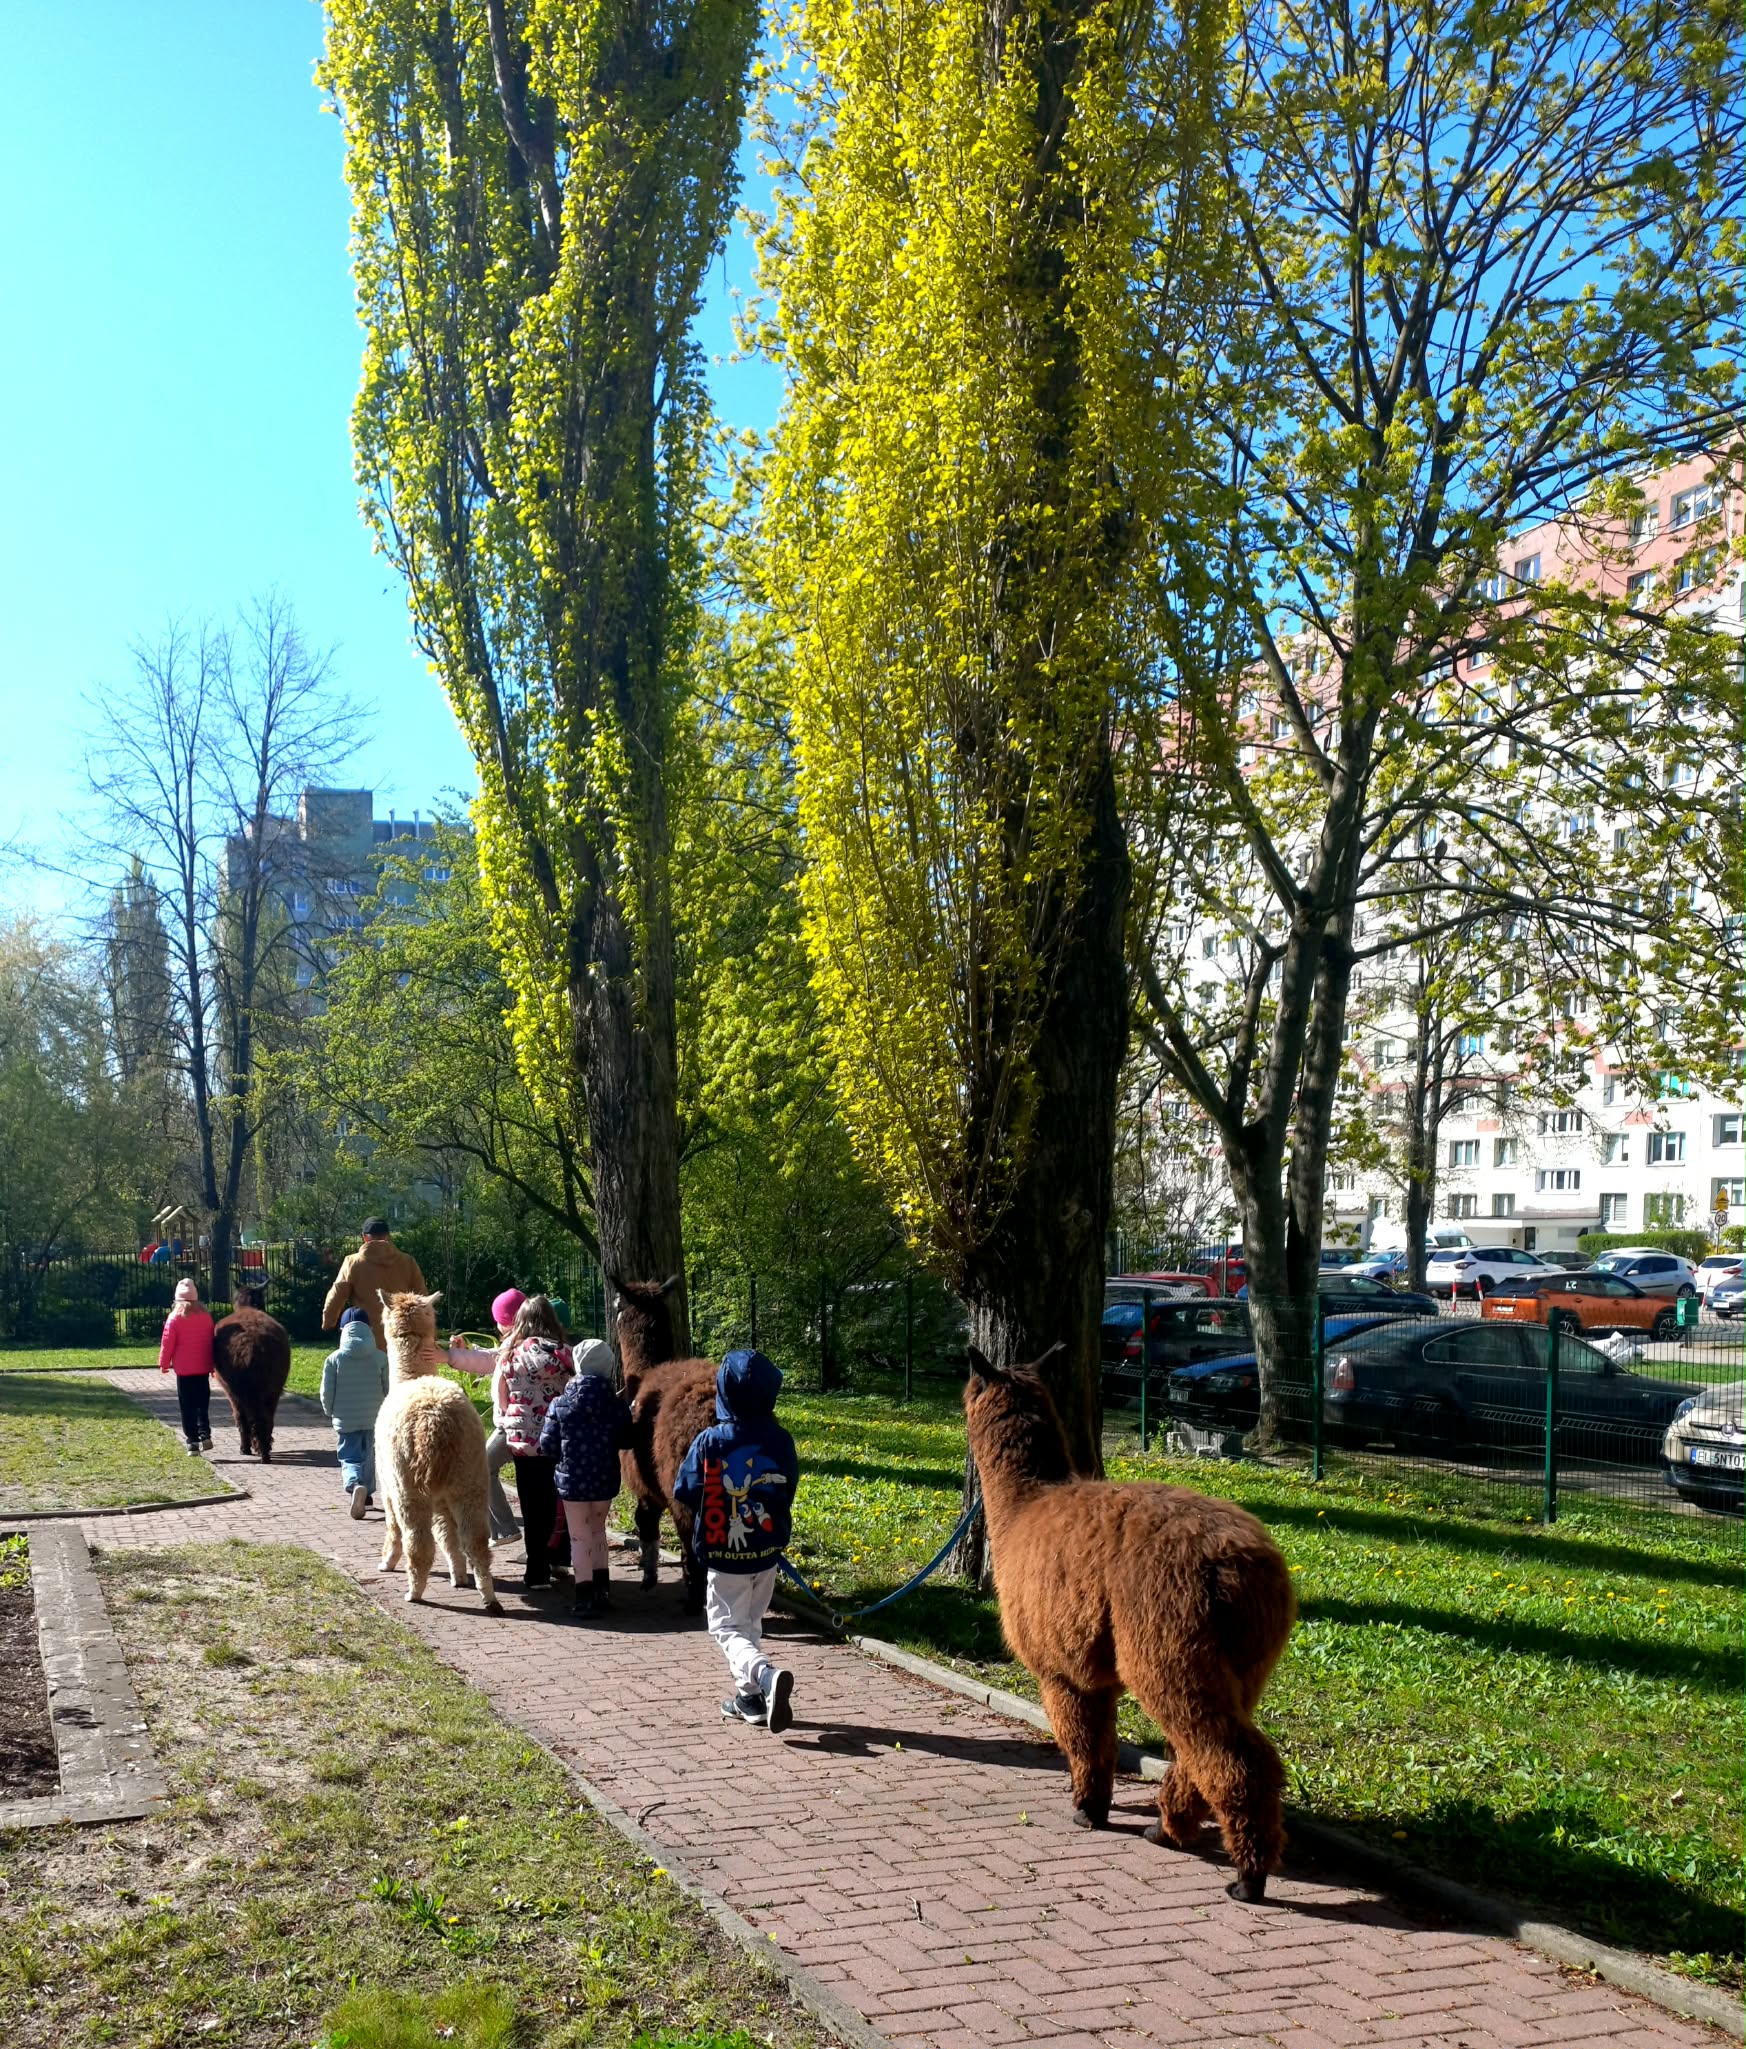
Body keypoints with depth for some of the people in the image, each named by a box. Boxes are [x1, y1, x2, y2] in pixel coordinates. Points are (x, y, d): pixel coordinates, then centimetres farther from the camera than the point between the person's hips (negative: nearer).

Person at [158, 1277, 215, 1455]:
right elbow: (212, 1342, 10)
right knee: (203, 1403, 13)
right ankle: (205, 1435, -3)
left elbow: (168, 1343, -7)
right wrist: (213, 1365, 19)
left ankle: (193, 1442, 0)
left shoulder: (174, 1317, -8)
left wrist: (164, 1363, 5)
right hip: (203, 1368, 3)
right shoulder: (205, 1317, 4)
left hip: (184, 1369, -3)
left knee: (187, 1407, 2)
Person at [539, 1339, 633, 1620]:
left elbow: (547, 1445, -7)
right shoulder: (617, 1404, -7)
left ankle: (586, 1598, 2)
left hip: (572, 1480, -2)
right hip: (605, 1480, 3)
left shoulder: (561, 1405, -10)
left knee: (580, 1537, 6)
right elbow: (626, 1442, 0)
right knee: (598, 1530, 21)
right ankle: (602, 1591, 28)